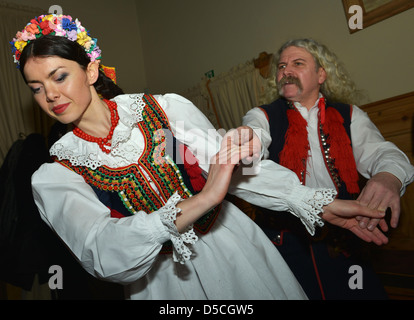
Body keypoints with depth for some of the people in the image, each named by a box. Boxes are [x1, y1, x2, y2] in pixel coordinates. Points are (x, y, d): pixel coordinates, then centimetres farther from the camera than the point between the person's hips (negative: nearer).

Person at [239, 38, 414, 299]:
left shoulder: (349, 116, 8)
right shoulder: (262, 117, 0)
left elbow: (380, 151, -7)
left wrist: (389, 177, -32)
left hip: (341, 240, 2)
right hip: (285, 241, -2)